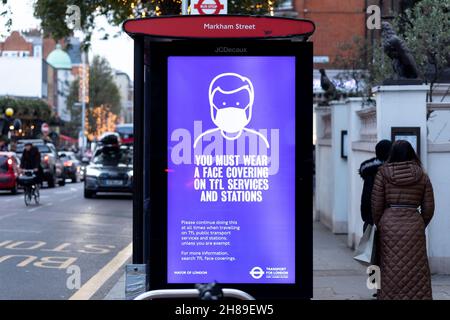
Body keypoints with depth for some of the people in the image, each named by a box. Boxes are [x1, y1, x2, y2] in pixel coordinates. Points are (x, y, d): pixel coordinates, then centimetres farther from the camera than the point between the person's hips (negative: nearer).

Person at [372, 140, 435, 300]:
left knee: (391, 272, 4)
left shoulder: (383, 173, 1)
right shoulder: (422, 175, 5)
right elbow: (429, 208, 6)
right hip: (414, 225, 1)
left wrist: (379, 226, 15)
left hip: (389, 225, -1)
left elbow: (376, 204, 1)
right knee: (416, 271, 4)